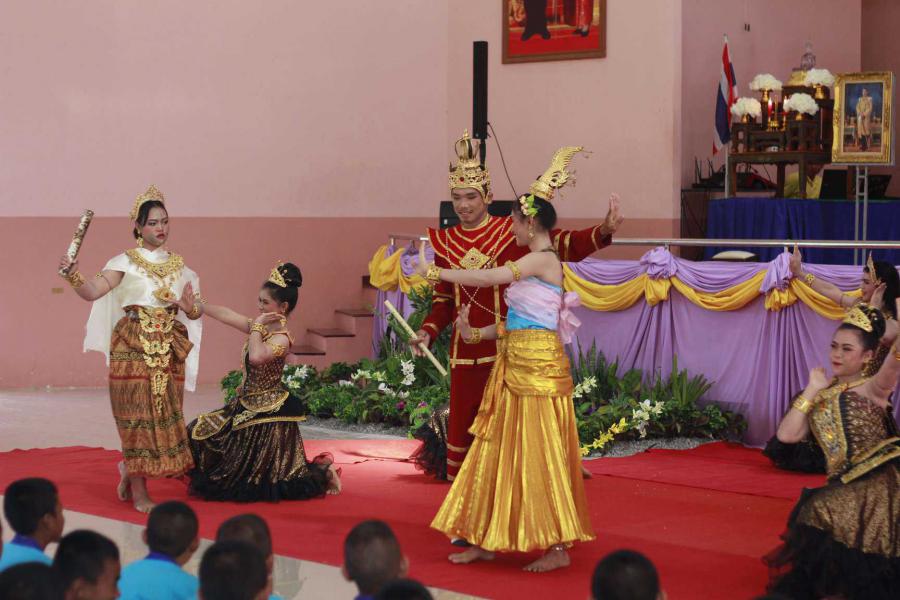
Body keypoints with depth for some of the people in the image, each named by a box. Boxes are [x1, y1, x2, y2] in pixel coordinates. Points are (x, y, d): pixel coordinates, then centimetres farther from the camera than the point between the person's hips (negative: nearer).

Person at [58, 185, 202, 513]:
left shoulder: (179, 266, 13)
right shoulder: (126, 262, 0)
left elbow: (194, 314, 14)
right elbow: (93, 292, -14)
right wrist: (74, 277, -32)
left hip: (169, 349, 4)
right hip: (132, 348, -4)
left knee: (166, 414, 3)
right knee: (138, 415, -6)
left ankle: (131, 470, 26)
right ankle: (139, 493, 0)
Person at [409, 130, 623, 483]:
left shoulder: (512, 231, -1)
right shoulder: (445, 242, 9)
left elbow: (564, 245, -7)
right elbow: (443, 300, 14)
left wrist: (604, 230, -22)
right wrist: (427, 331, -1)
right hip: (466, 350, 3)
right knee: (463, 423, 5)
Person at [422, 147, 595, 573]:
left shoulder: (542, 259, -12)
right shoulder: (536, 263, 16)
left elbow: (487, 278, -18)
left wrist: (435, 272, -10)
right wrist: (476, 333, 10)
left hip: (538, 366, -10)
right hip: (516, 363, 10)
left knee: (538, 452, -5)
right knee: (497, 450, 11)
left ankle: (559, 545, 2)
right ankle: (485, 539, 18)